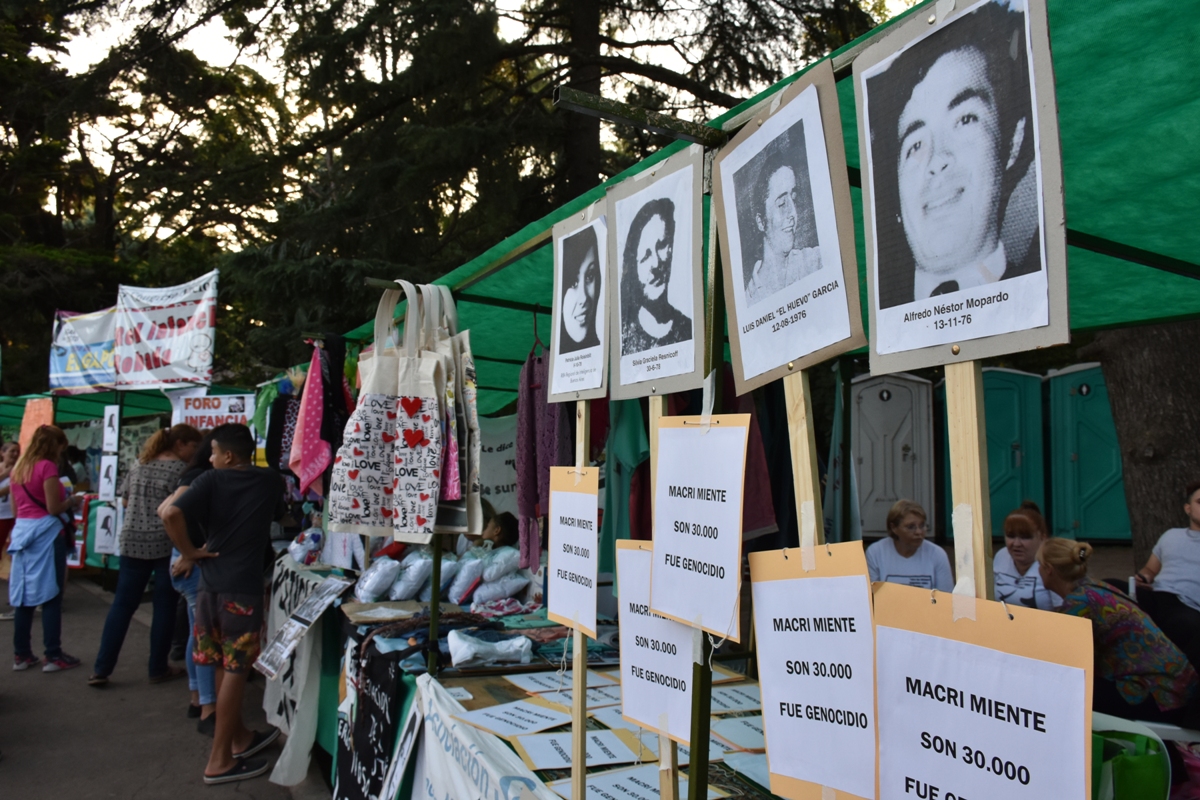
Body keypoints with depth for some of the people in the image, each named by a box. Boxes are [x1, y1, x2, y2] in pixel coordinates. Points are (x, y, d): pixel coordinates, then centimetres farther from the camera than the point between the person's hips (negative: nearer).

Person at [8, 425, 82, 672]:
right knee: (50, 595, -2)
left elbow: (15, 506, 19)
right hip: (45, 532, -8)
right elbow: (54, 509, -15)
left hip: (22, 531, 8)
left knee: (23, 594, 11)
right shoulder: (47, 467, -12)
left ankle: (21, 655, 16)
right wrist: (72, 501, 2)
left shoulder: (18, 467, 12)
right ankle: (53, 656, 2)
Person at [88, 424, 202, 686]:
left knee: (122, 605, 10)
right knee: (164, 607, 5)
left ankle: (101, 669, 12)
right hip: (166, 545, -6)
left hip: (132, 542, 6)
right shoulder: (180, 469, -10)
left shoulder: (140, 464, 10)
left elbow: (125, 501, 17)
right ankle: (158, 669, 13)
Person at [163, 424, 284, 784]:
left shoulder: (211, 480, -2)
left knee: (224, 666, 15)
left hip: (210, 583, 3)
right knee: (235, 670, 3)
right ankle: (219, 760, 8)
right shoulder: (270, 481, 2)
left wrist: (188, 551, -5)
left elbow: (171, 514, -18)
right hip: (243, 586, -2)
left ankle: (240, 737, 33)